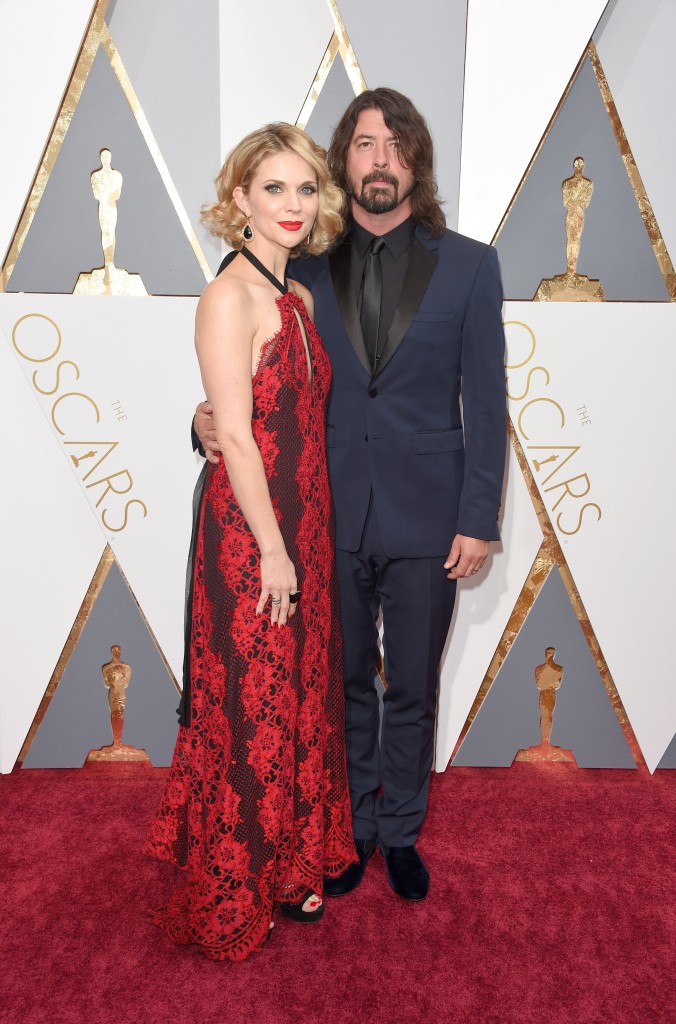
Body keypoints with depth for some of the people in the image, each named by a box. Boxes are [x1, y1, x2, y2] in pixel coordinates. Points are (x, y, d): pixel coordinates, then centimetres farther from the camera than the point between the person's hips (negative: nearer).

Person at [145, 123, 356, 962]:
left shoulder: (298, 298, 12)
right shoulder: (229, 297, -14)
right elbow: (235, 435, -18)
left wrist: (302, 541, 10)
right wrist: (274, 550, -16)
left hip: (301, 526, 8)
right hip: (248, 533, -8)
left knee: (297, 696, 18)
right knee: (250, 707, 5)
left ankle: (287, 861, 40)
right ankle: (232, 898, 29)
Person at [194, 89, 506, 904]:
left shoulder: (468, 265, 0)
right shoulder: (307, 266, 4)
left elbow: (485, 403, -2)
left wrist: (478, 519, -7)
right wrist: (212, 417, -13)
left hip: (425, 519, -1)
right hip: (331, 515, 1)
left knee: (412, 690, 13)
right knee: (344, 685, 16)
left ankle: (400, 829, 37)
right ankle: (350, 827, 38)